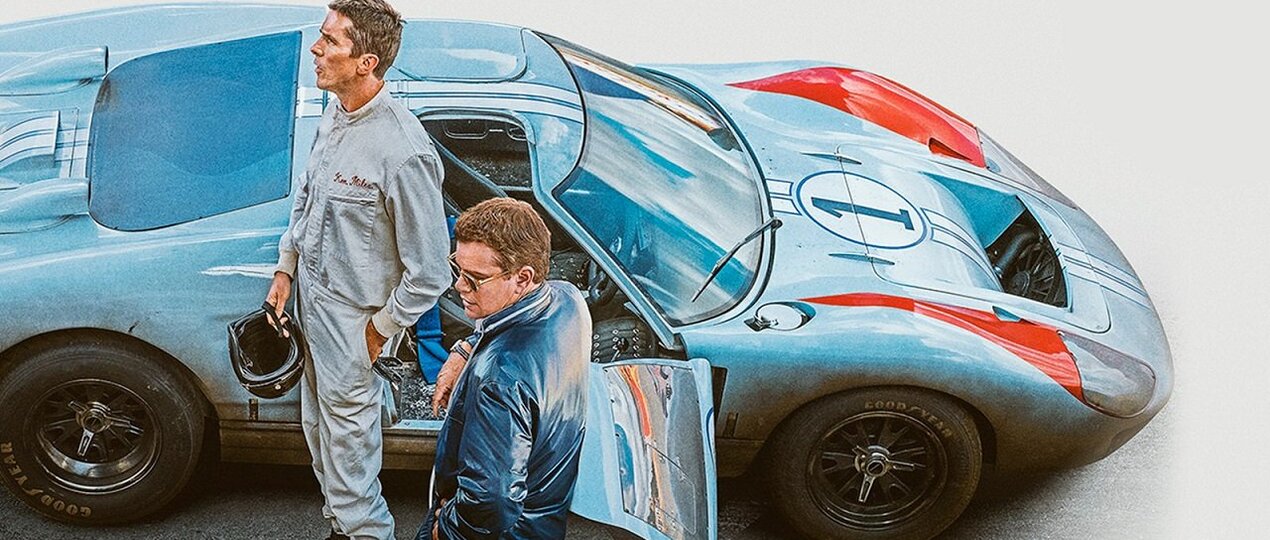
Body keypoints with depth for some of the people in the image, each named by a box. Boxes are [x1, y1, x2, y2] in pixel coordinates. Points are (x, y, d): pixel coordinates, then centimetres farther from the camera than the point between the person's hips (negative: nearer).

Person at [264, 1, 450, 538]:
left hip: (352, 319, -9)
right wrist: (285, 269, 13)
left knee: (348, 440, 7)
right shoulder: (334, 116, -4)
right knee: (318, 429, 24)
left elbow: (428, 273, -23)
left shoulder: (404, 152, -30)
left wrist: (379, 331, -13)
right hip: (312, 298, 9)